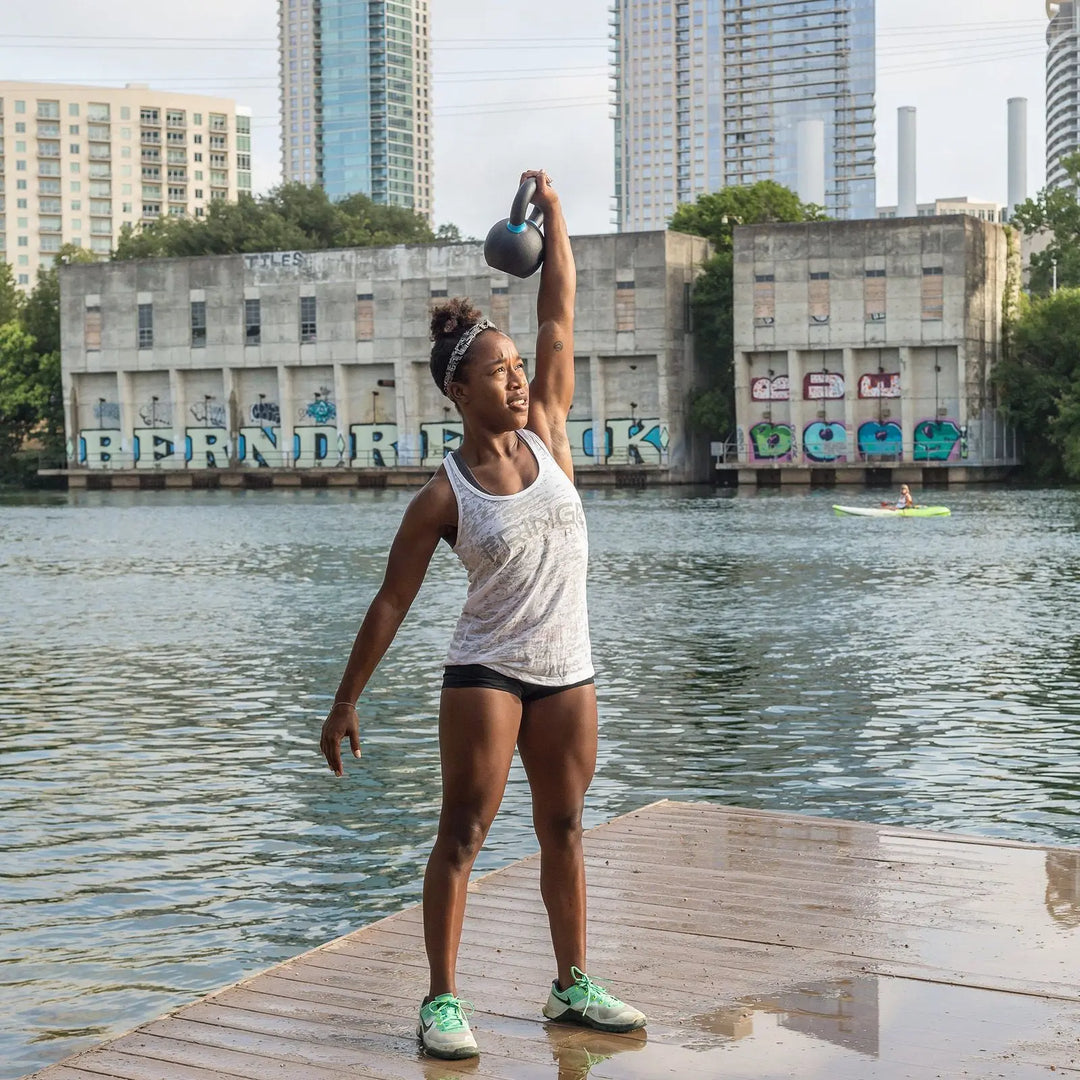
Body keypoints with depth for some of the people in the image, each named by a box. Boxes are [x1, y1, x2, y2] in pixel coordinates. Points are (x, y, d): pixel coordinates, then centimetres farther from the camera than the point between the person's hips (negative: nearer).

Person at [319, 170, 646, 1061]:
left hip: (568, 671, 4)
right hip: (486, 671, -4)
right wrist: (346, 702, -4)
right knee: (463, 835, -2)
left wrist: (553, 212, -3)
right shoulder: (444, 494, -8)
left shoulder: (547, 436, 2)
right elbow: (391, 604, -5)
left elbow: (560, 320, -2)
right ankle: (442, 1001, 6)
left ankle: (573, 985, 25)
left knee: (564, 832, 13)